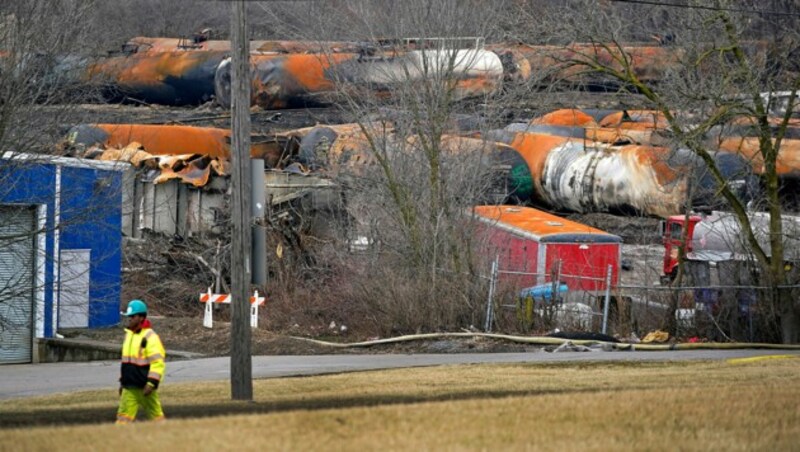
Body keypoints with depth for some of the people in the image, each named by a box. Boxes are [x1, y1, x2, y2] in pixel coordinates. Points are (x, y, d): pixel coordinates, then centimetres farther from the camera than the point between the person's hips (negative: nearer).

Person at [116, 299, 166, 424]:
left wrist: (151, 383, -22)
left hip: (144, 387, -7)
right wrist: (122, 381, 21)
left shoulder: (150, 337, -12)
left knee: (155, 415, 3)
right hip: (129, 387, 7)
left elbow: (157, 362, -17)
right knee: (124, 414, 0)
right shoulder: (128, 335, 14)